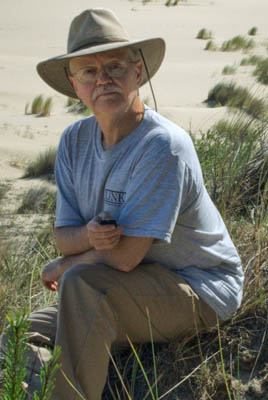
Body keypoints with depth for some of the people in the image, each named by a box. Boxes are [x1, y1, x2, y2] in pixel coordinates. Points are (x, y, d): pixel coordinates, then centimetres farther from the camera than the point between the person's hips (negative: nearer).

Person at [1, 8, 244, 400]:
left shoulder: (164, 145, -24)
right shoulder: (75, 141, 0)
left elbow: (124, 256, -26)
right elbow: (64, 237, 0)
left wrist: (61, 268, -7)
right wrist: (90, 235, -25)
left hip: (200, 292, -7)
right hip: (136, 289, 7)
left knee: (83, 282, -32)